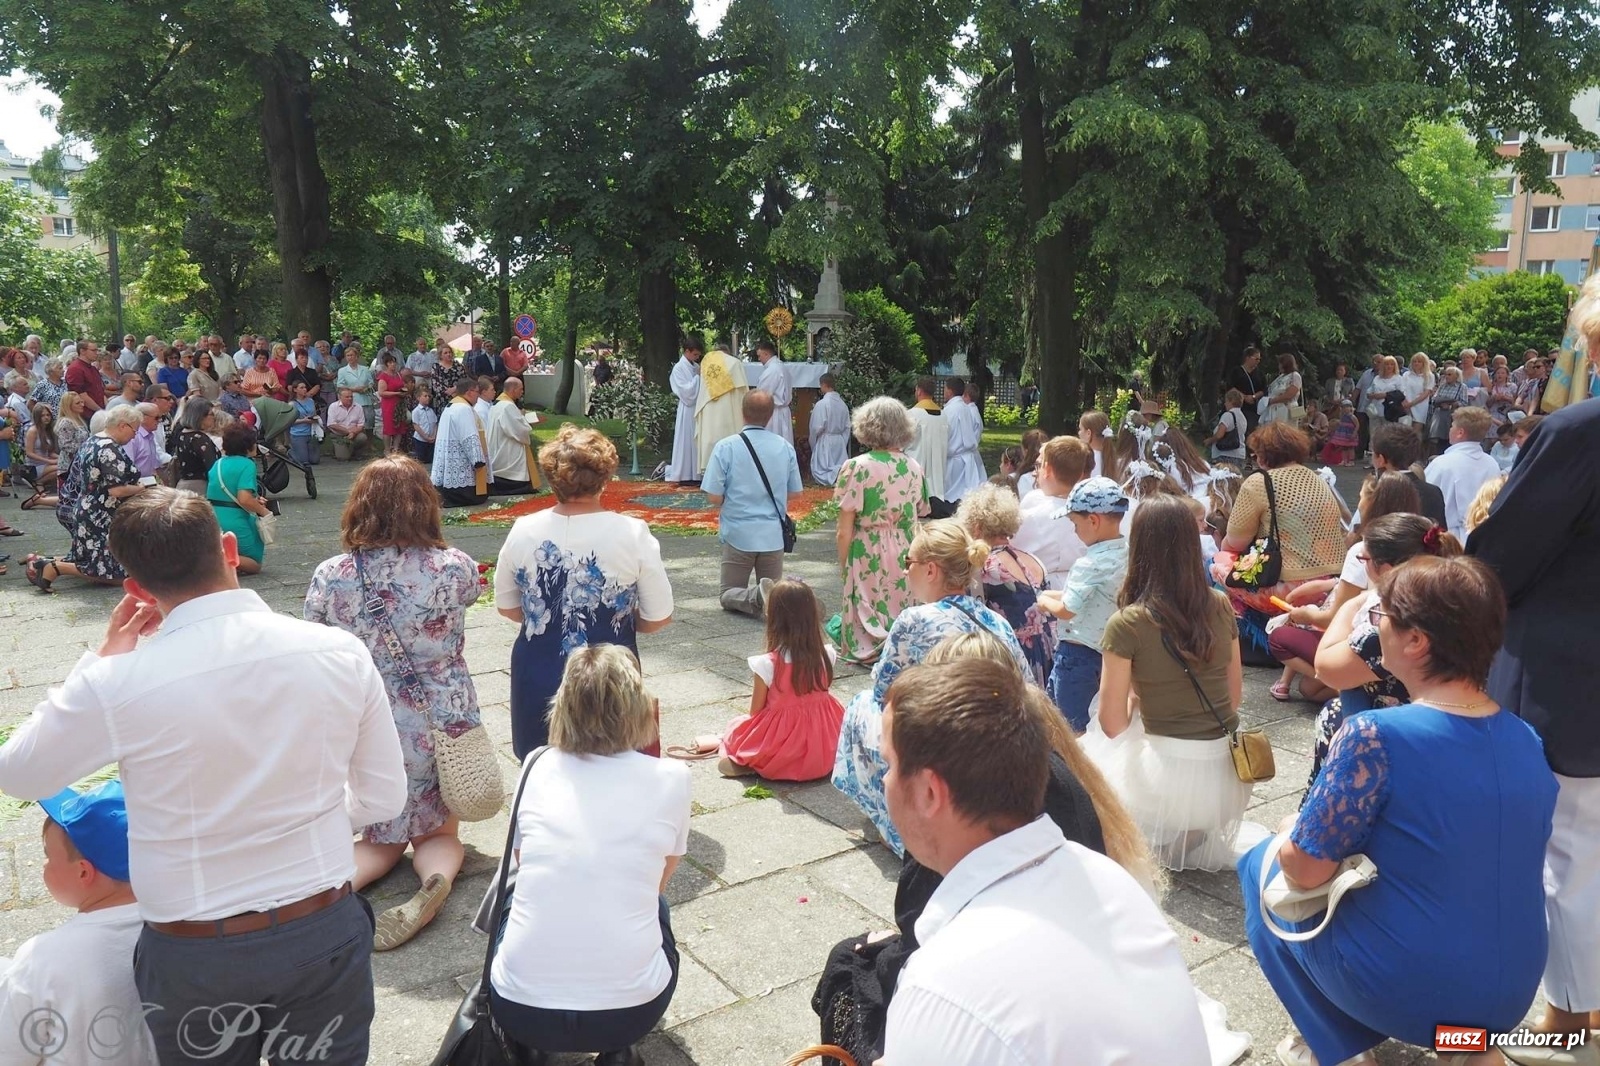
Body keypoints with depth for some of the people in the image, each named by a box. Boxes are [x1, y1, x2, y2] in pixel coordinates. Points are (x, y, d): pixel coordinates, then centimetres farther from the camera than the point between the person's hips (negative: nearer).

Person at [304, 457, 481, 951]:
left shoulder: (330, 578, -10)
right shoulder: (457, 568, -12)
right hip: (445, 725, -1)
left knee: (383, 839, 23)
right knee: (438, 831, 20)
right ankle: (437, 877, -13)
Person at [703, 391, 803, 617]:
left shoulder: (726, 447, -10)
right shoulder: (785, 447, 0)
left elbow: (714, 497, -11)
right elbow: (795, 494, 7)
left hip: (738, 534, -3)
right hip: (774, 535, 3)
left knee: (729, 596, 13)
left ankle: (757, 597, -19)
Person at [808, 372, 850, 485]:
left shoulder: (821, 404, -16)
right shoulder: (842, 404, 2)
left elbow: (816, 427, -14)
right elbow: (847, 426, 6)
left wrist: (813, 443, 3)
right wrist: (843, 443, 15)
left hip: (825, 442, -5)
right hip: (840, 441, 5)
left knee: (820, 472, 2)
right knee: (840, 467, 15)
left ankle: (835, 475, -27)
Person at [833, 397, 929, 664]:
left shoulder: (857, 467, -10)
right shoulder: (914, 468, 3)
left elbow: (844, 532, -10)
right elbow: (919, 517, 7)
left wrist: (843, 566, 4)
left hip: (867, 559, -4)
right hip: (905, 558, 4)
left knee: (868, 622, 8)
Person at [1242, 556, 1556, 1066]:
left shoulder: (1376, 737, -24)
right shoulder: (1528, 741, -3)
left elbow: (1304, 870, -18)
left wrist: (1291, 832, 2)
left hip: (1404, 993, -6)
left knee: (1262, 862, 13)